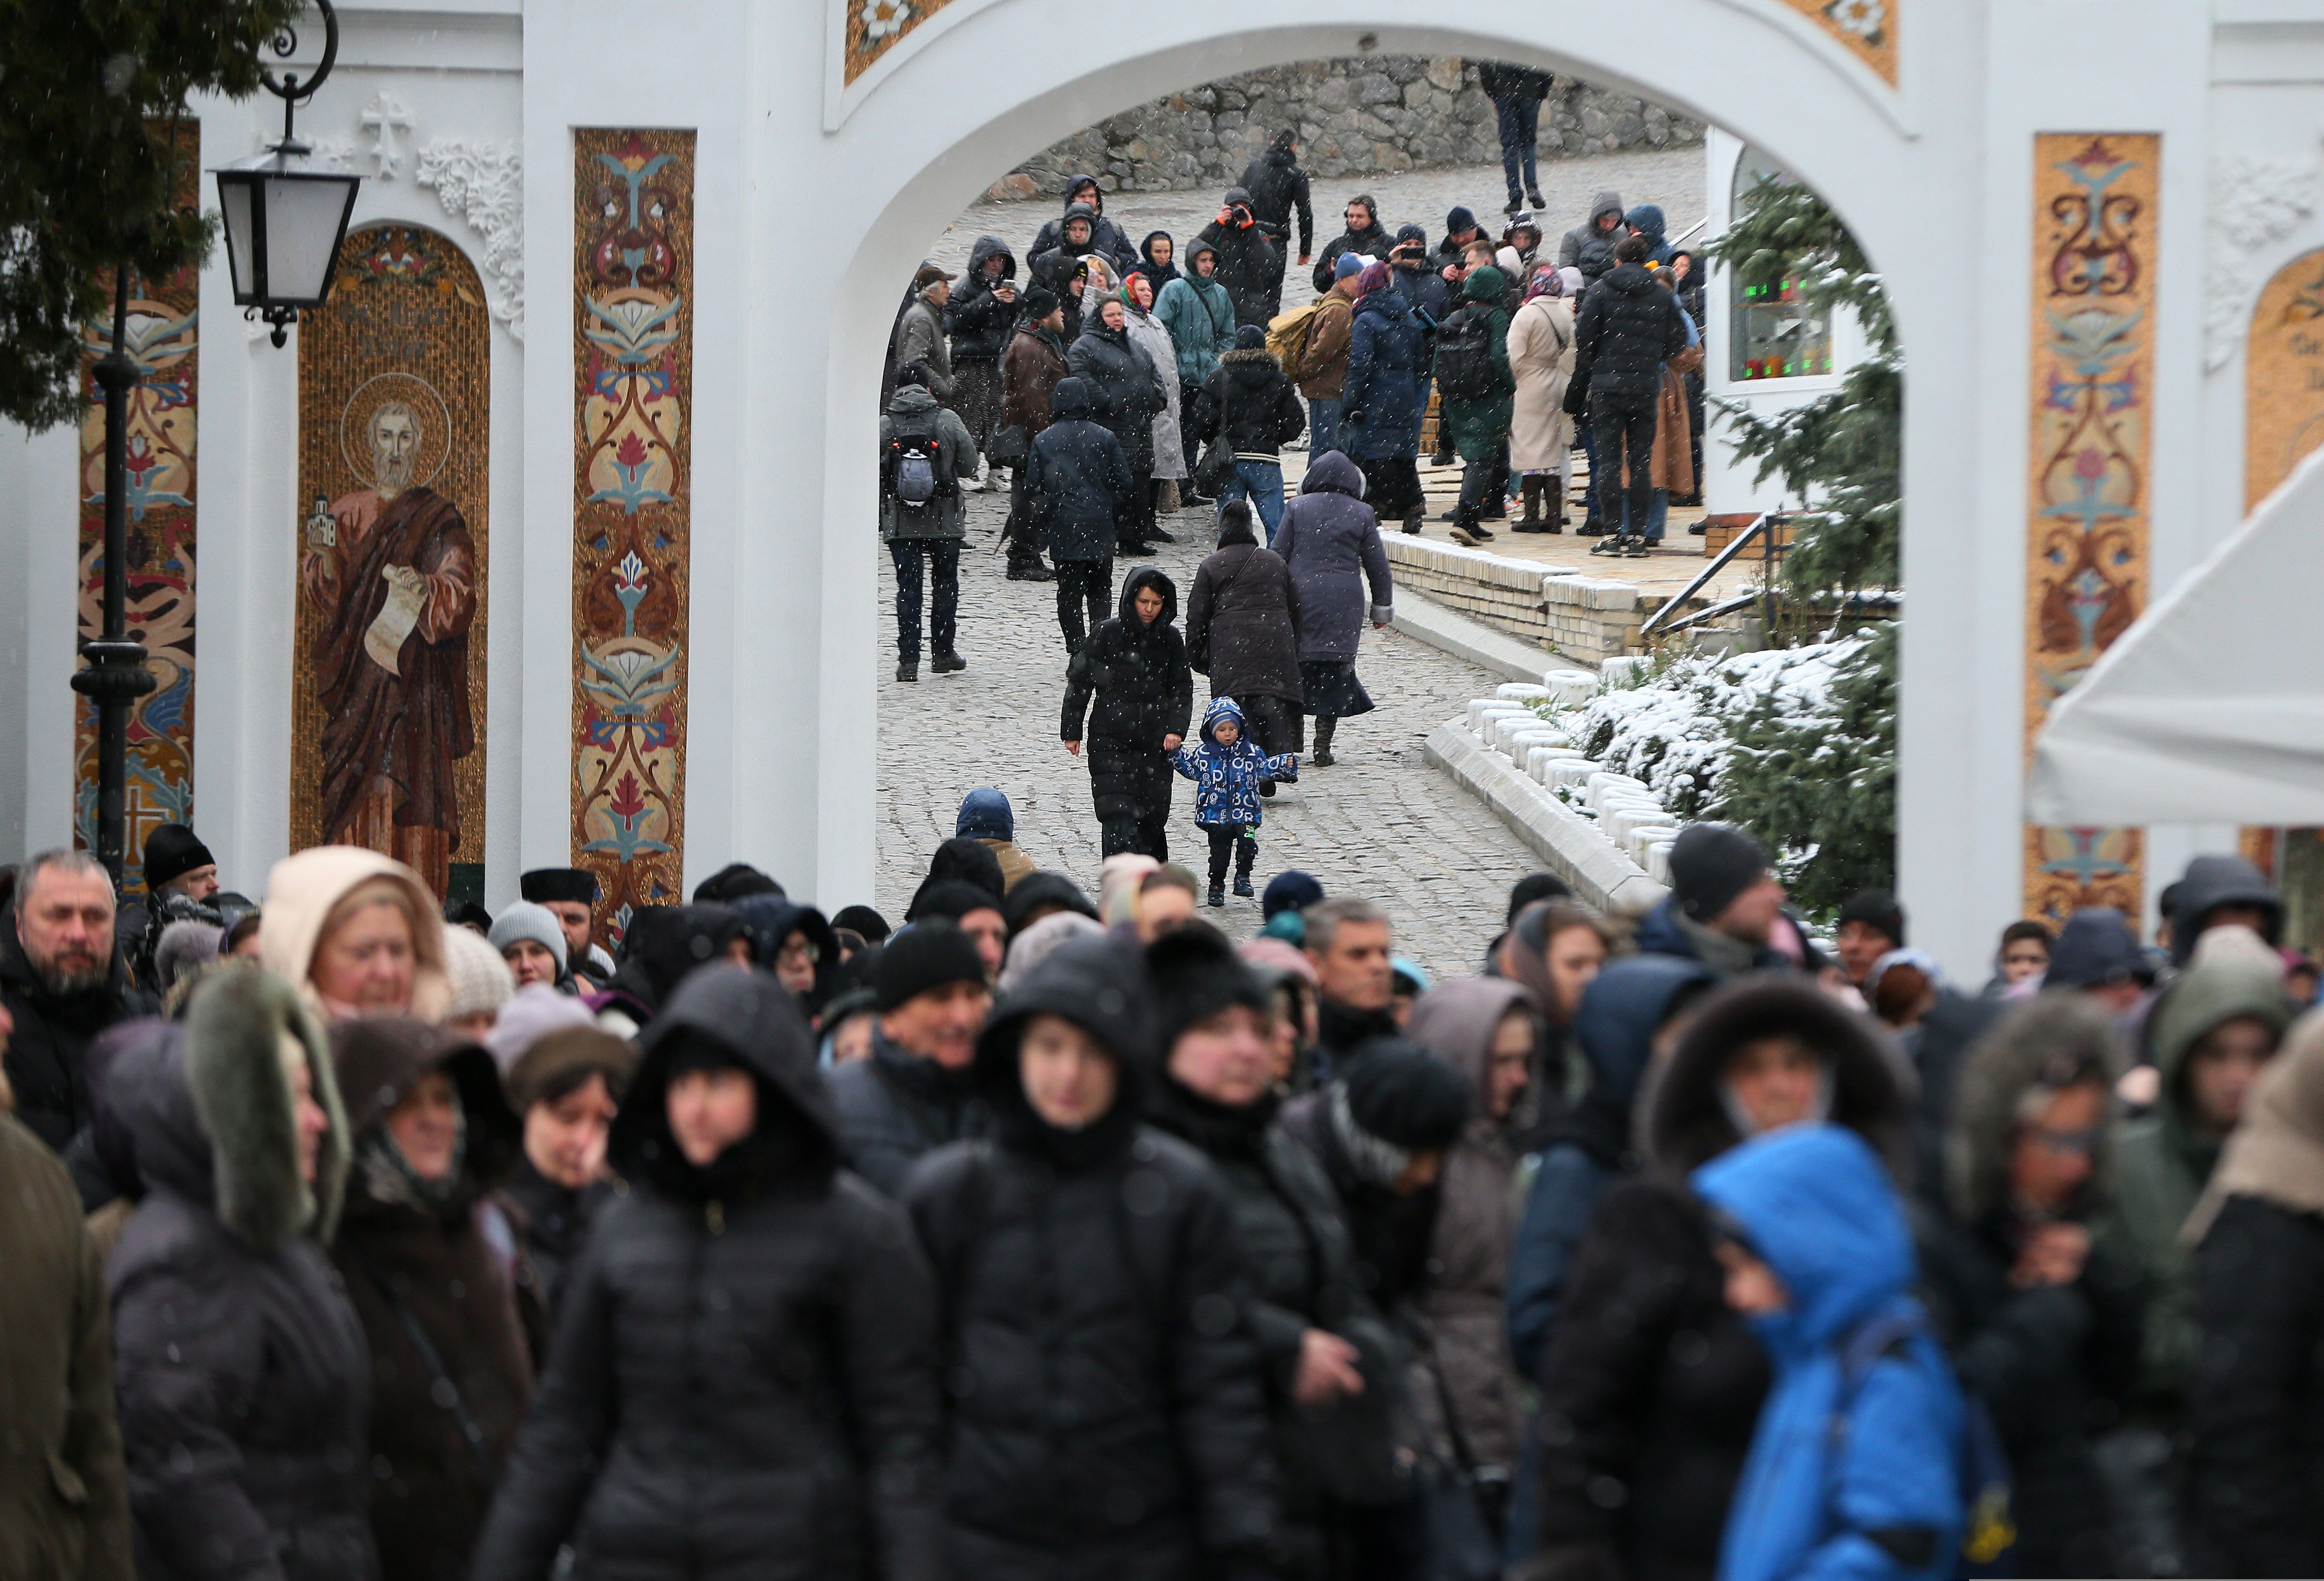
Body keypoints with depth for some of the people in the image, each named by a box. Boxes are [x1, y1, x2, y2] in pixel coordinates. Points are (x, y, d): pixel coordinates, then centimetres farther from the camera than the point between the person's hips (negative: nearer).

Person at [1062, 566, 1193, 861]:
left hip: (1156, 744, 3)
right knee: (1118, 814, -12)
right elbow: (1079, 682, 3)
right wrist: (1071, 731, 4)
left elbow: (1182, 689, 12)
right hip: (1110, 741, -3)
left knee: (1153, 814, 5)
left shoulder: (1170, 640, 5)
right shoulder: (1108, 635, -4)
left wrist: (1176, 729, -2)